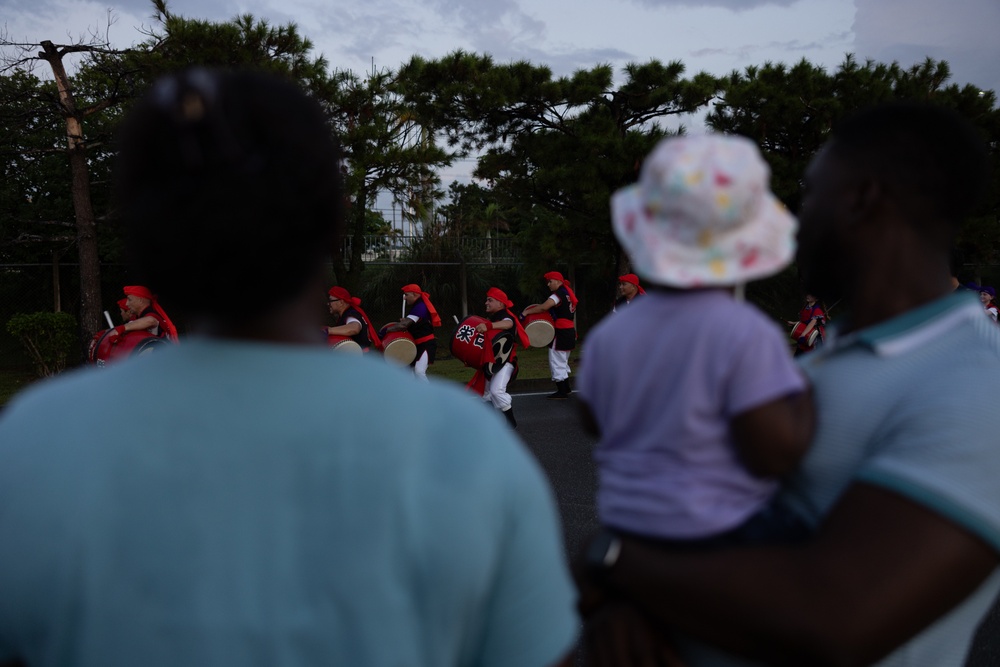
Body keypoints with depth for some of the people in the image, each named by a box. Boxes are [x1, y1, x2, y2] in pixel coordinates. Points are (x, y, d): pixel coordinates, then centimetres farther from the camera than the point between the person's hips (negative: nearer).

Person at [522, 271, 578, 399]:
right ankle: (566, 388, 28)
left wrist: (526, 312, -22)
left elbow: (544, 307, -28)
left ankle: (562, 392, 0)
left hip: (561, 333, -10)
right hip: (569, 331, 10)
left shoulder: (559, 293, -15)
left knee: (557, 362, -3)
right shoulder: (567, 292, 15)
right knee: (562, 362, 21)